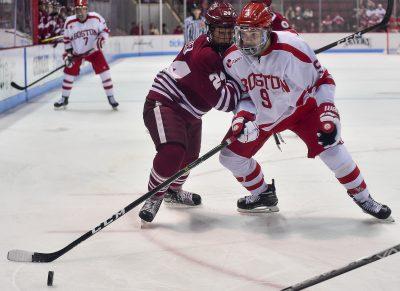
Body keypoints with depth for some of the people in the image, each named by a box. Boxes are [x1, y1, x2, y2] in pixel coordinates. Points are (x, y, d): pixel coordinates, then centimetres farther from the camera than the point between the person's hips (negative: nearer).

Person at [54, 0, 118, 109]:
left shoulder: (95, 18, -18)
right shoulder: (69, 22, -14)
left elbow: (105, 30, -4)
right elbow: (67, 39, 0)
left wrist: (101, 39, -21)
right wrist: (68, 53, -5)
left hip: (93, 50, -1)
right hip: (76, 53, 1)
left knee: (104, 71, -11)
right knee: (69, 73, 1)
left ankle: (110, 97, 1)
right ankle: (64, 99, 21)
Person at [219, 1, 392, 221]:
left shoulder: (293, 48, -30)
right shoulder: (232, 59, -18)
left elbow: (323, 80, -18)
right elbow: (242, 94, -1)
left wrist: (327, 113, -25)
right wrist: (242, 115, -21)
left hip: (301, 106, -4)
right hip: (263, 116, 4)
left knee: (331, 149, -17)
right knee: (231, 156, -1)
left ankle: (363, 198, 3)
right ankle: (263, 195, 24)